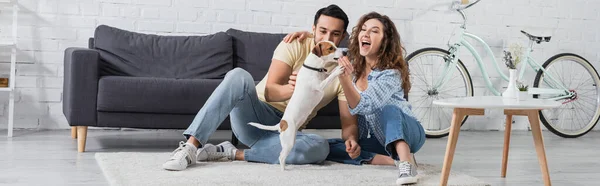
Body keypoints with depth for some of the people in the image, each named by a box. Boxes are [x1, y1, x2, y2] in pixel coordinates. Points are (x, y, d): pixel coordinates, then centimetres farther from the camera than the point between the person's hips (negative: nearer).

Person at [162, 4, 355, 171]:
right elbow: (269, 92, -18)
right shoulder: (295, 46, -7)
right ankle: (191, 146, -36)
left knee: (320, 147, -33)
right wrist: (290, 89, -41)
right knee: (239, 75, -32)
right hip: (255, 117, -1)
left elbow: (349, 121, -4)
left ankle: (233, 153, -25)